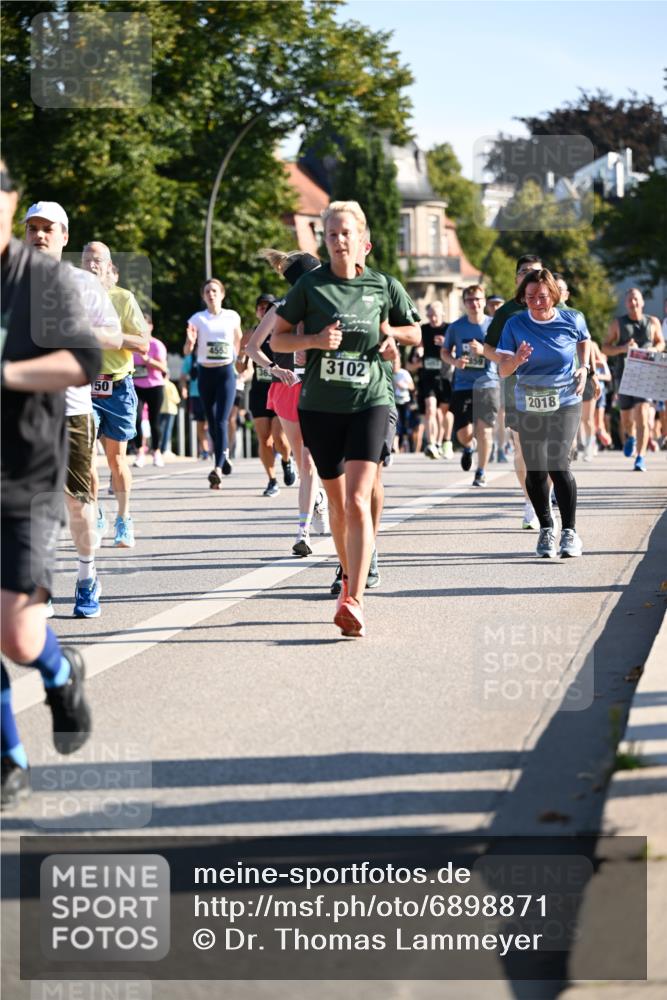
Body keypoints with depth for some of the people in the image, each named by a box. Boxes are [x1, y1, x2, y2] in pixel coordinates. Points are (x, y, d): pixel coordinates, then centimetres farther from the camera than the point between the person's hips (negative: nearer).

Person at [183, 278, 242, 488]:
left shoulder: (232, 317, 2)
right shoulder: (197, 319, 0)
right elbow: (187, 351, -2)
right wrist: (190, 341, -21)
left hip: (226, 372, -2)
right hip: (205, 373, 2)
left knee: (221, 420, -13)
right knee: (212, 421, 11)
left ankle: (218, 468, -20)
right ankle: (223, 454, 33)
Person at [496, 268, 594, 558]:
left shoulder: (572, 320, -5)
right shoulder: (515, 325, -6)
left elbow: (584, 340, 19)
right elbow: (503, 370, -9)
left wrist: (583, 367, 3)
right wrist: (516, 360, -30)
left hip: (566, 401, -2)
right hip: (529, 405, 2)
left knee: (558, 463, -17)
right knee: (535, 471, 2)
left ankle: (570, 532, -7)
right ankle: (546, 529, 23)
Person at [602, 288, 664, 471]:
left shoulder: (653, 322, 6)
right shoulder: (617, 323, 4)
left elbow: (661, 343, 18)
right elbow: (605, 347, 5)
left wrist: (653, 350, -6)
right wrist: (623, 348, -14)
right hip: (623, 373, 1)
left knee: (642, 415, -16)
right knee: (626, 414, 12)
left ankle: (641, 458, -17)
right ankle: (630, 437, 48)